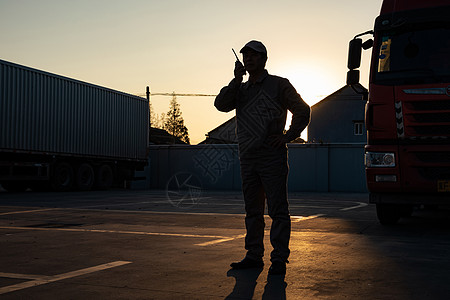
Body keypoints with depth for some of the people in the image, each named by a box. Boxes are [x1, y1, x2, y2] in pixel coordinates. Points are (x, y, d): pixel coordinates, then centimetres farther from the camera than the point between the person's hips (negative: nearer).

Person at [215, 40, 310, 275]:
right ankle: (254, 256, 18)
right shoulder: (241, 89, 18)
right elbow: (221, 105, 0)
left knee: (277, 209, -5)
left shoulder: (279, 85, 5)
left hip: (272, 157, -5)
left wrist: (287, 137, -4)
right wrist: (237, 80, -6)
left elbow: (302, 111, 4)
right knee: (252, 210, 10)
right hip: (248, 159, 6)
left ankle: (279, 258, -1)